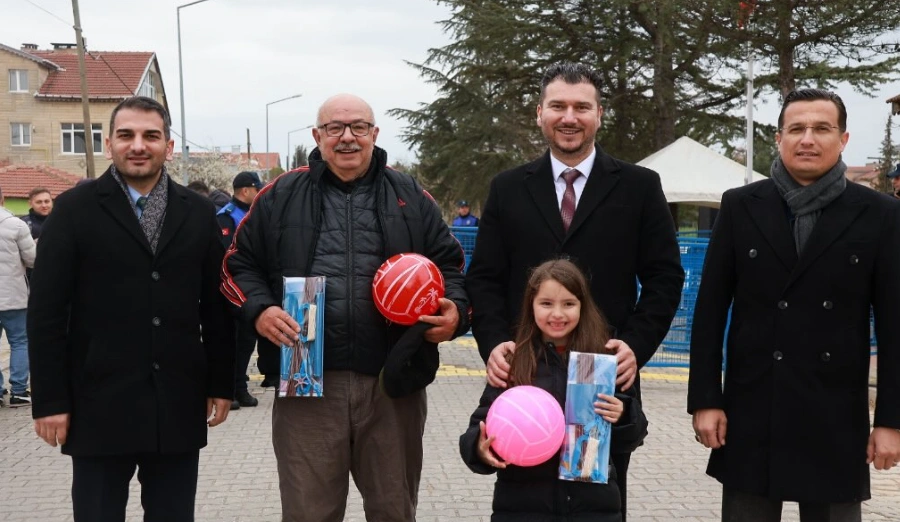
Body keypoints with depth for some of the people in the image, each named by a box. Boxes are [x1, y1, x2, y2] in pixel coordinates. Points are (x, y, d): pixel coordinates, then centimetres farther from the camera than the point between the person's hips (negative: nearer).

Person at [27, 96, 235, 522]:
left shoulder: (198, 213, 8)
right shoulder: (74, 209, -1)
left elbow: (217, 306, 10)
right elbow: (46, 312, -4)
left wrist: (221, 385, 7)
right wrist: (50, 400, -8)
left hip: (179, 404, 3)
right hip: (99, 404, -2)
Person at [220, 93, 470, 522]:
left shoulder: (410, 197, 9)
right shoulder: (280, 197, 7)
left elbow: (448, 263, 13)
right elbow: (239, 264, 11)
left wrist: (455, 311, -7)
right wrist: (259, 310, -8)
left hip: (393, 381, 1)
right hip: (306, 381, -1)